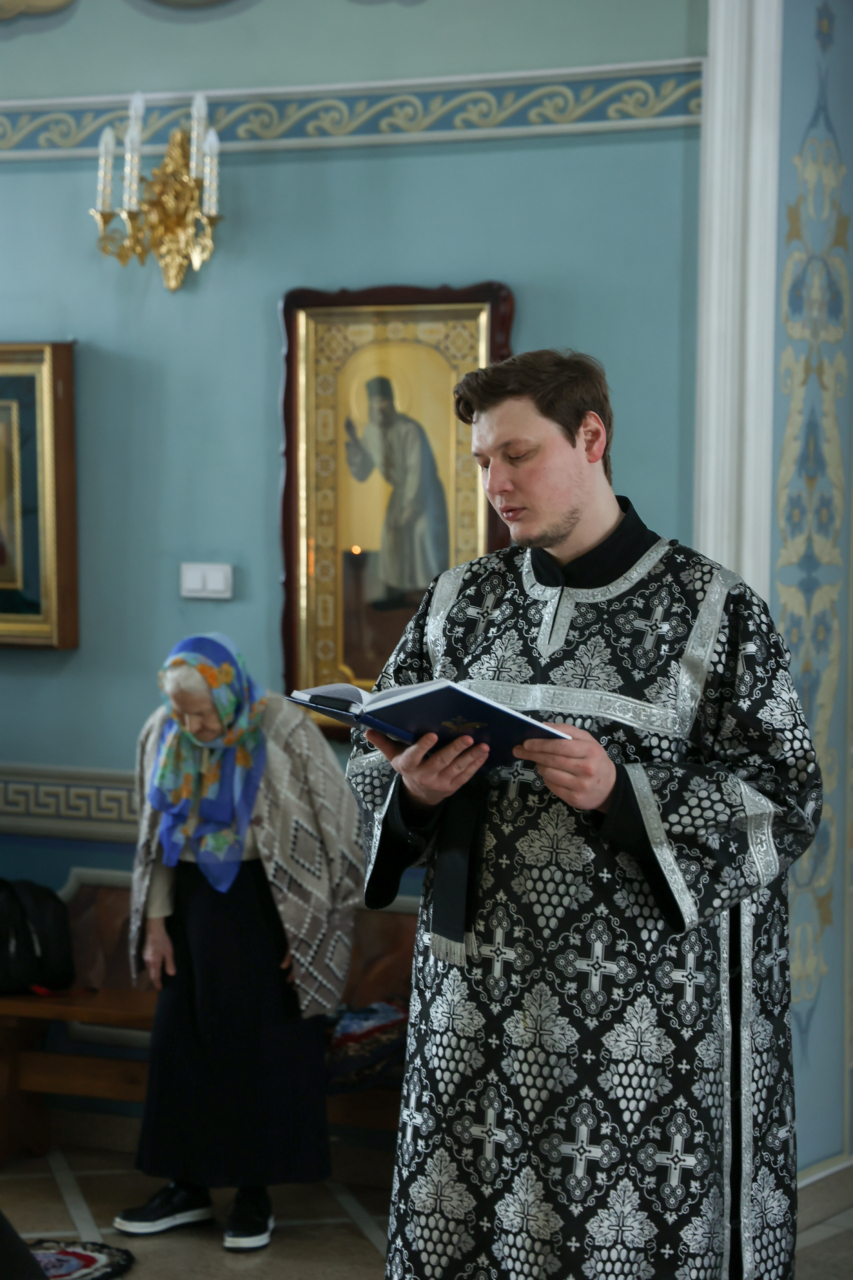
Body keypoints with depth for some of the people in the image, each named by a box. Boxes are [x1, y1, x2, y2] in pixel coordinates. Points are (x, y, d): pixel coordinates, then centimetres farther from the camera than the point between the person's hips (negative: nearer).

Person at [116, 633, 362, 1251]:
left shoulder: (283, 732, -16)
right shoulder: (164, 735, -1)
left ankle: (256, 1193, 12)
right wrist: (156, 922, 5)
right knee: (184, 1043, 7)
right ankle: (188, 1186, 18)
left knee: (265, 1048, 0)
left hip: (267, 907, -5)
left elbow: (337, 830, -11)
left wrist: (308, 932, -11)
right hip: (196, 905, 5)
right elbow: (159, 836, 9)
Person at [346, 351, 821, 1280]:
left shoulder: (714, 611, -3)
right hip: (477, 997, 4)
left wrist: (623, 795, -19)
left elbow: (788, 804, -6)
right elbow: (372, 765, 15)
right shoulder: (459, 603, 10)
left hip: (641, 1013, -4)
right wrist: (413, 791, -9)